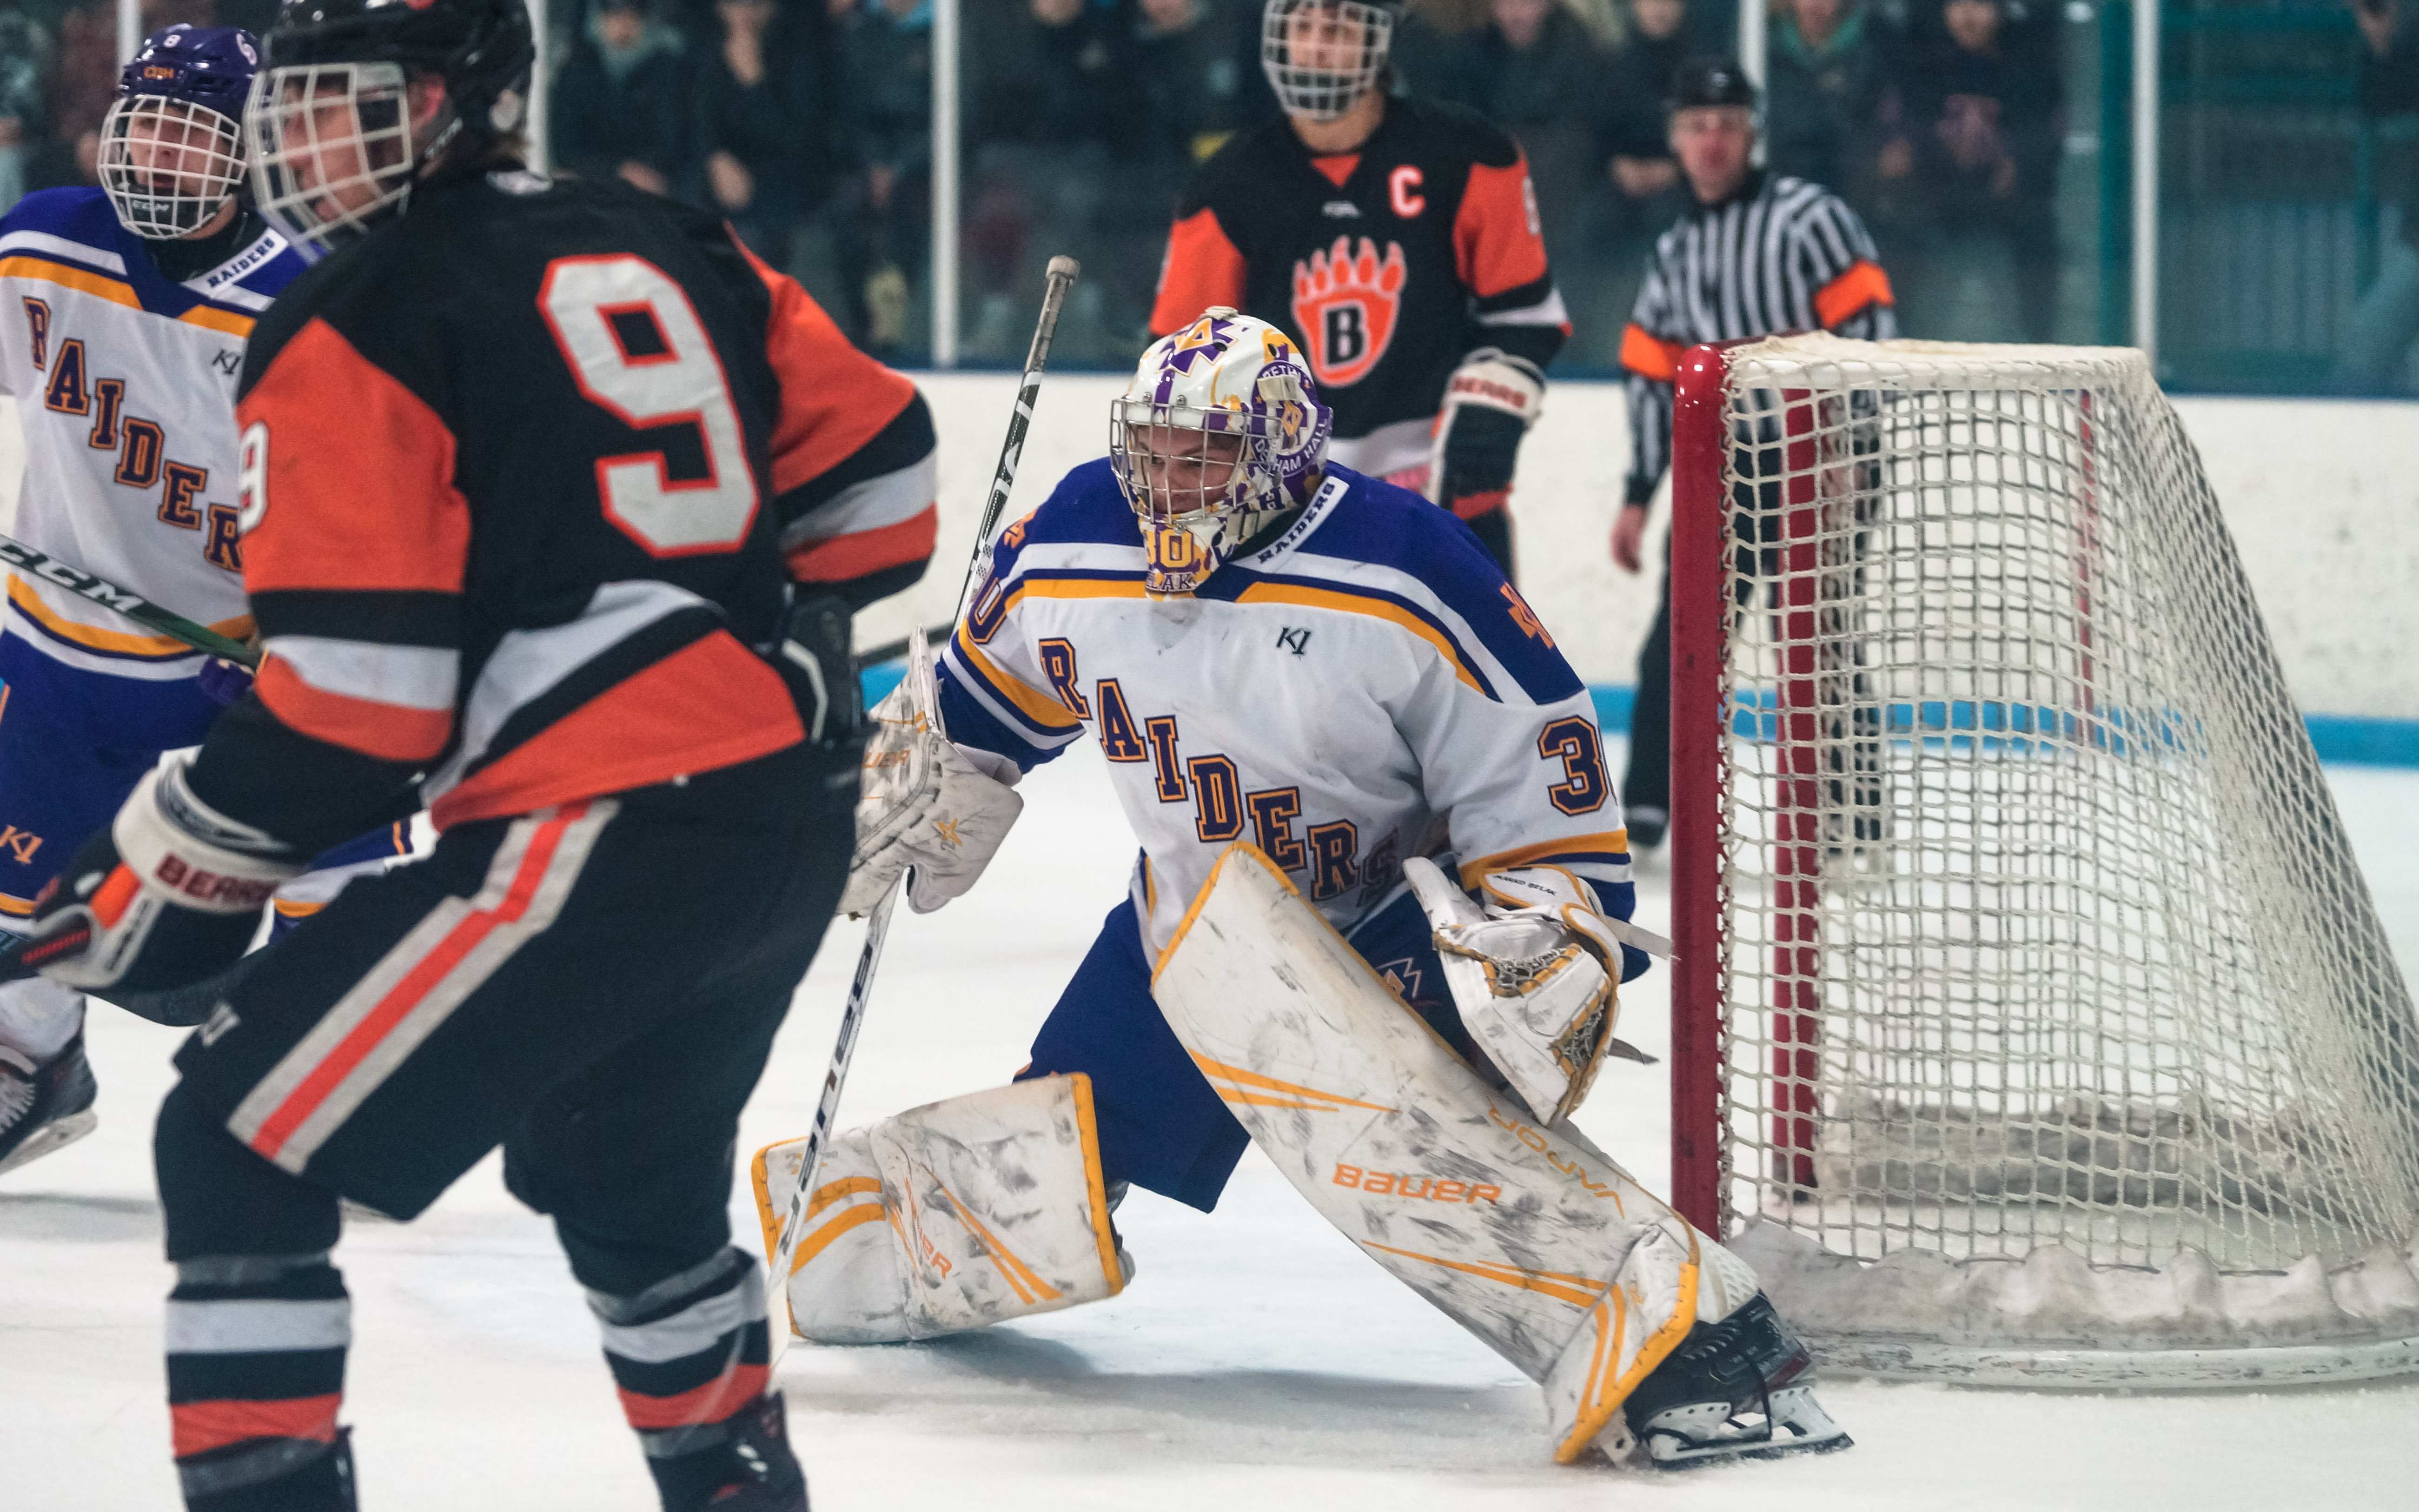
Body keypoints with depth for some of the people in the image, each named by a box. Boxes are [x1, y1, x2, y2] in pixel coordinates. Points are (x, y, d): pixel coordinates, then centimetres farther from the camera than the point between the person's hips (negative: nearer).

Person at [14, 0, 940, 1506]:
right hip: (798, 830, 8)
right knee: (626, 1167, 32)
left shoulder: (355, 327, -6)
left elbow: (350, 712, -12)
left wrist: (149, 875, 0)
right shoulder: (678, 253, 15)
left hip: (593, 835, -8)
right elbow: (876, 484, 14)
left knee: (242, 1144, -2)